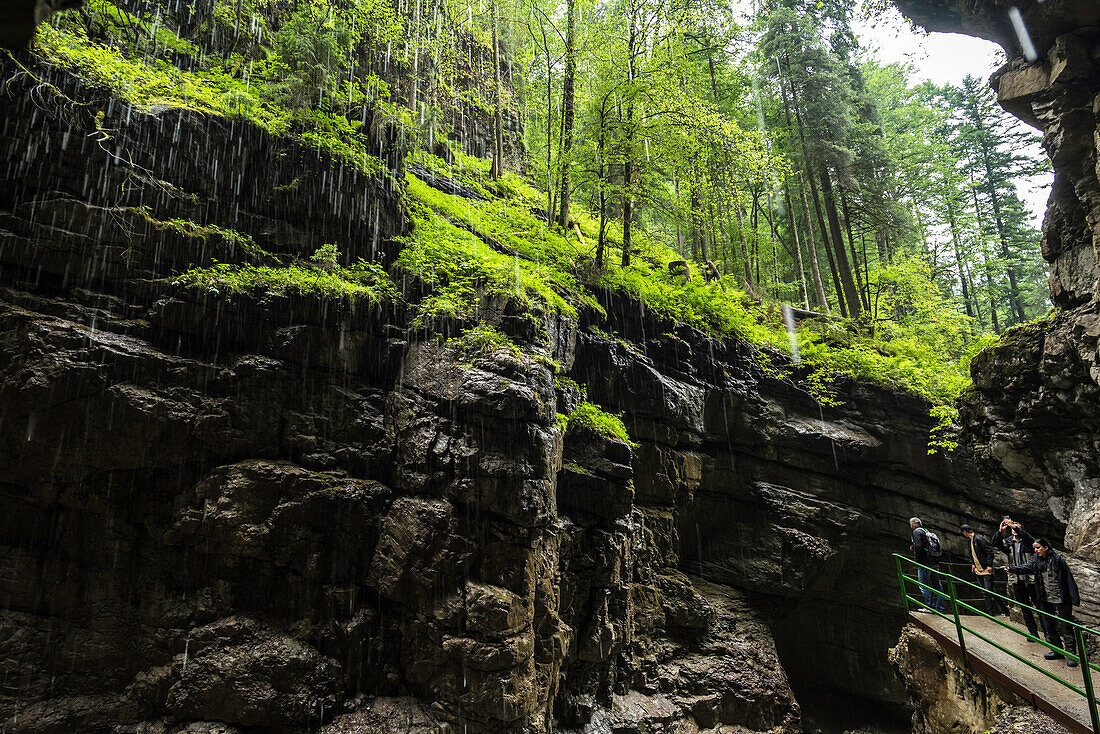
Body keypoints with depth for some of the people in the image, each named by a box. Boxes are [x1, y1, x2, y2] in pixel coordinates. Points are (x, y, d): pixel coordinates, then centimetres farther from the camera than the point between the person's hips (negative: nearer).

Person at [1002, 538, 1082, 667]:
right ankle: (1057, 650, 25)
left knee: (1065, 627, 0)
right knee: (1049, 626, 11)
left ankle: (1071, 654, 11)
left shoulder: (1058, 560, -8)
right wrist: (1011, 569, -32)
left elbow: (1069, 579, -7)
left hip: (1061, 599, -5)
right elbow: (1025, 568, -13)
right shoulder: (1035, 561, 4)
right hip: (1045, 600, 5)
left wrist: (1074, 598, -9)